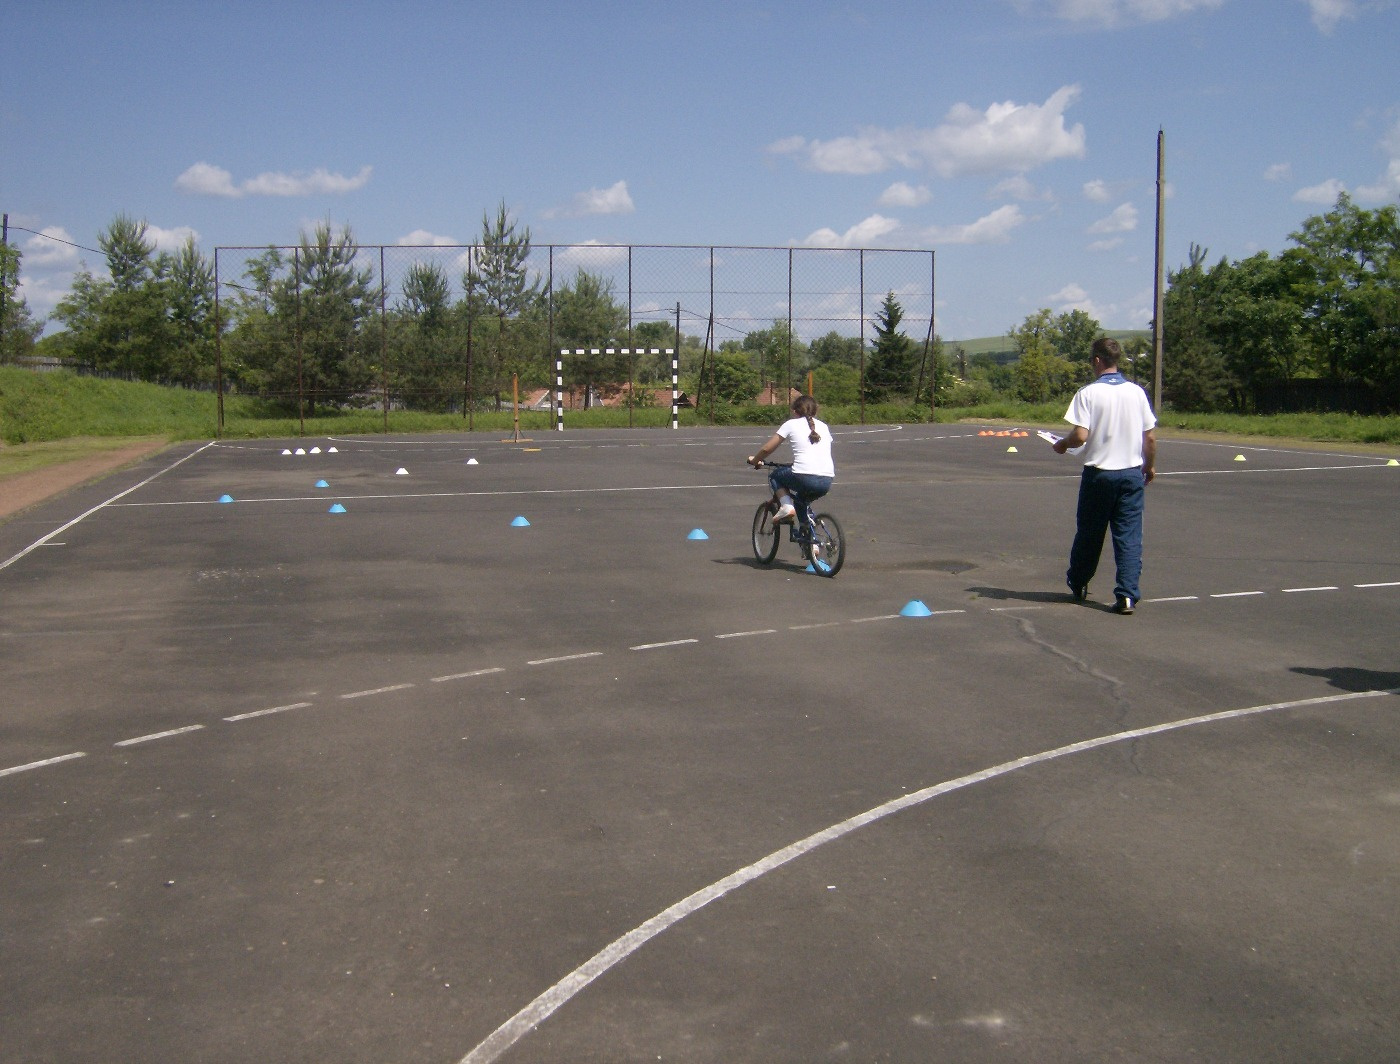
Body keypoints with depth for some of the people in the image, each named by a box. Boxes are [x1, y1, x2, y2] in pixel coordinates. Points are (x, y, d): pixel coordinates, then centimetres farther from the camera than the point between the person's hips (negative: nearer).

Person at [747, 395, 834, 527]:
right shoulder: (823, 426, 22)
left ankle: (786, 505, 0)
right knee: (801, 498, 34)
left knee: (774, 476, 23)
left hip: (804, 478, -5)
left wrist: (754, 460, 32)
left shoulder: (791, 424, 10)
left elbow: (766, 449, 11)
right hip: (827, 482, 5)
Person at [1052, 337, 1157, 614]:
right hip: (1132, 473, 2)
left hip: (1099, 473, -2)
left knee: (1089, 533, 12)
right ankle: (1127, 594, -4)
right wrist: (1150, 466, 21)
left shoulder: (1088, 393, -10)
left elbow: (1080, 436, -17)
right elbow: (1150, 437, 5)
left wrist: (1062, 444, 4)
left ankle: (1078, 585, 29)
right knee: (1129, 536, 3)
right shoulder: (1136, 392, 2)